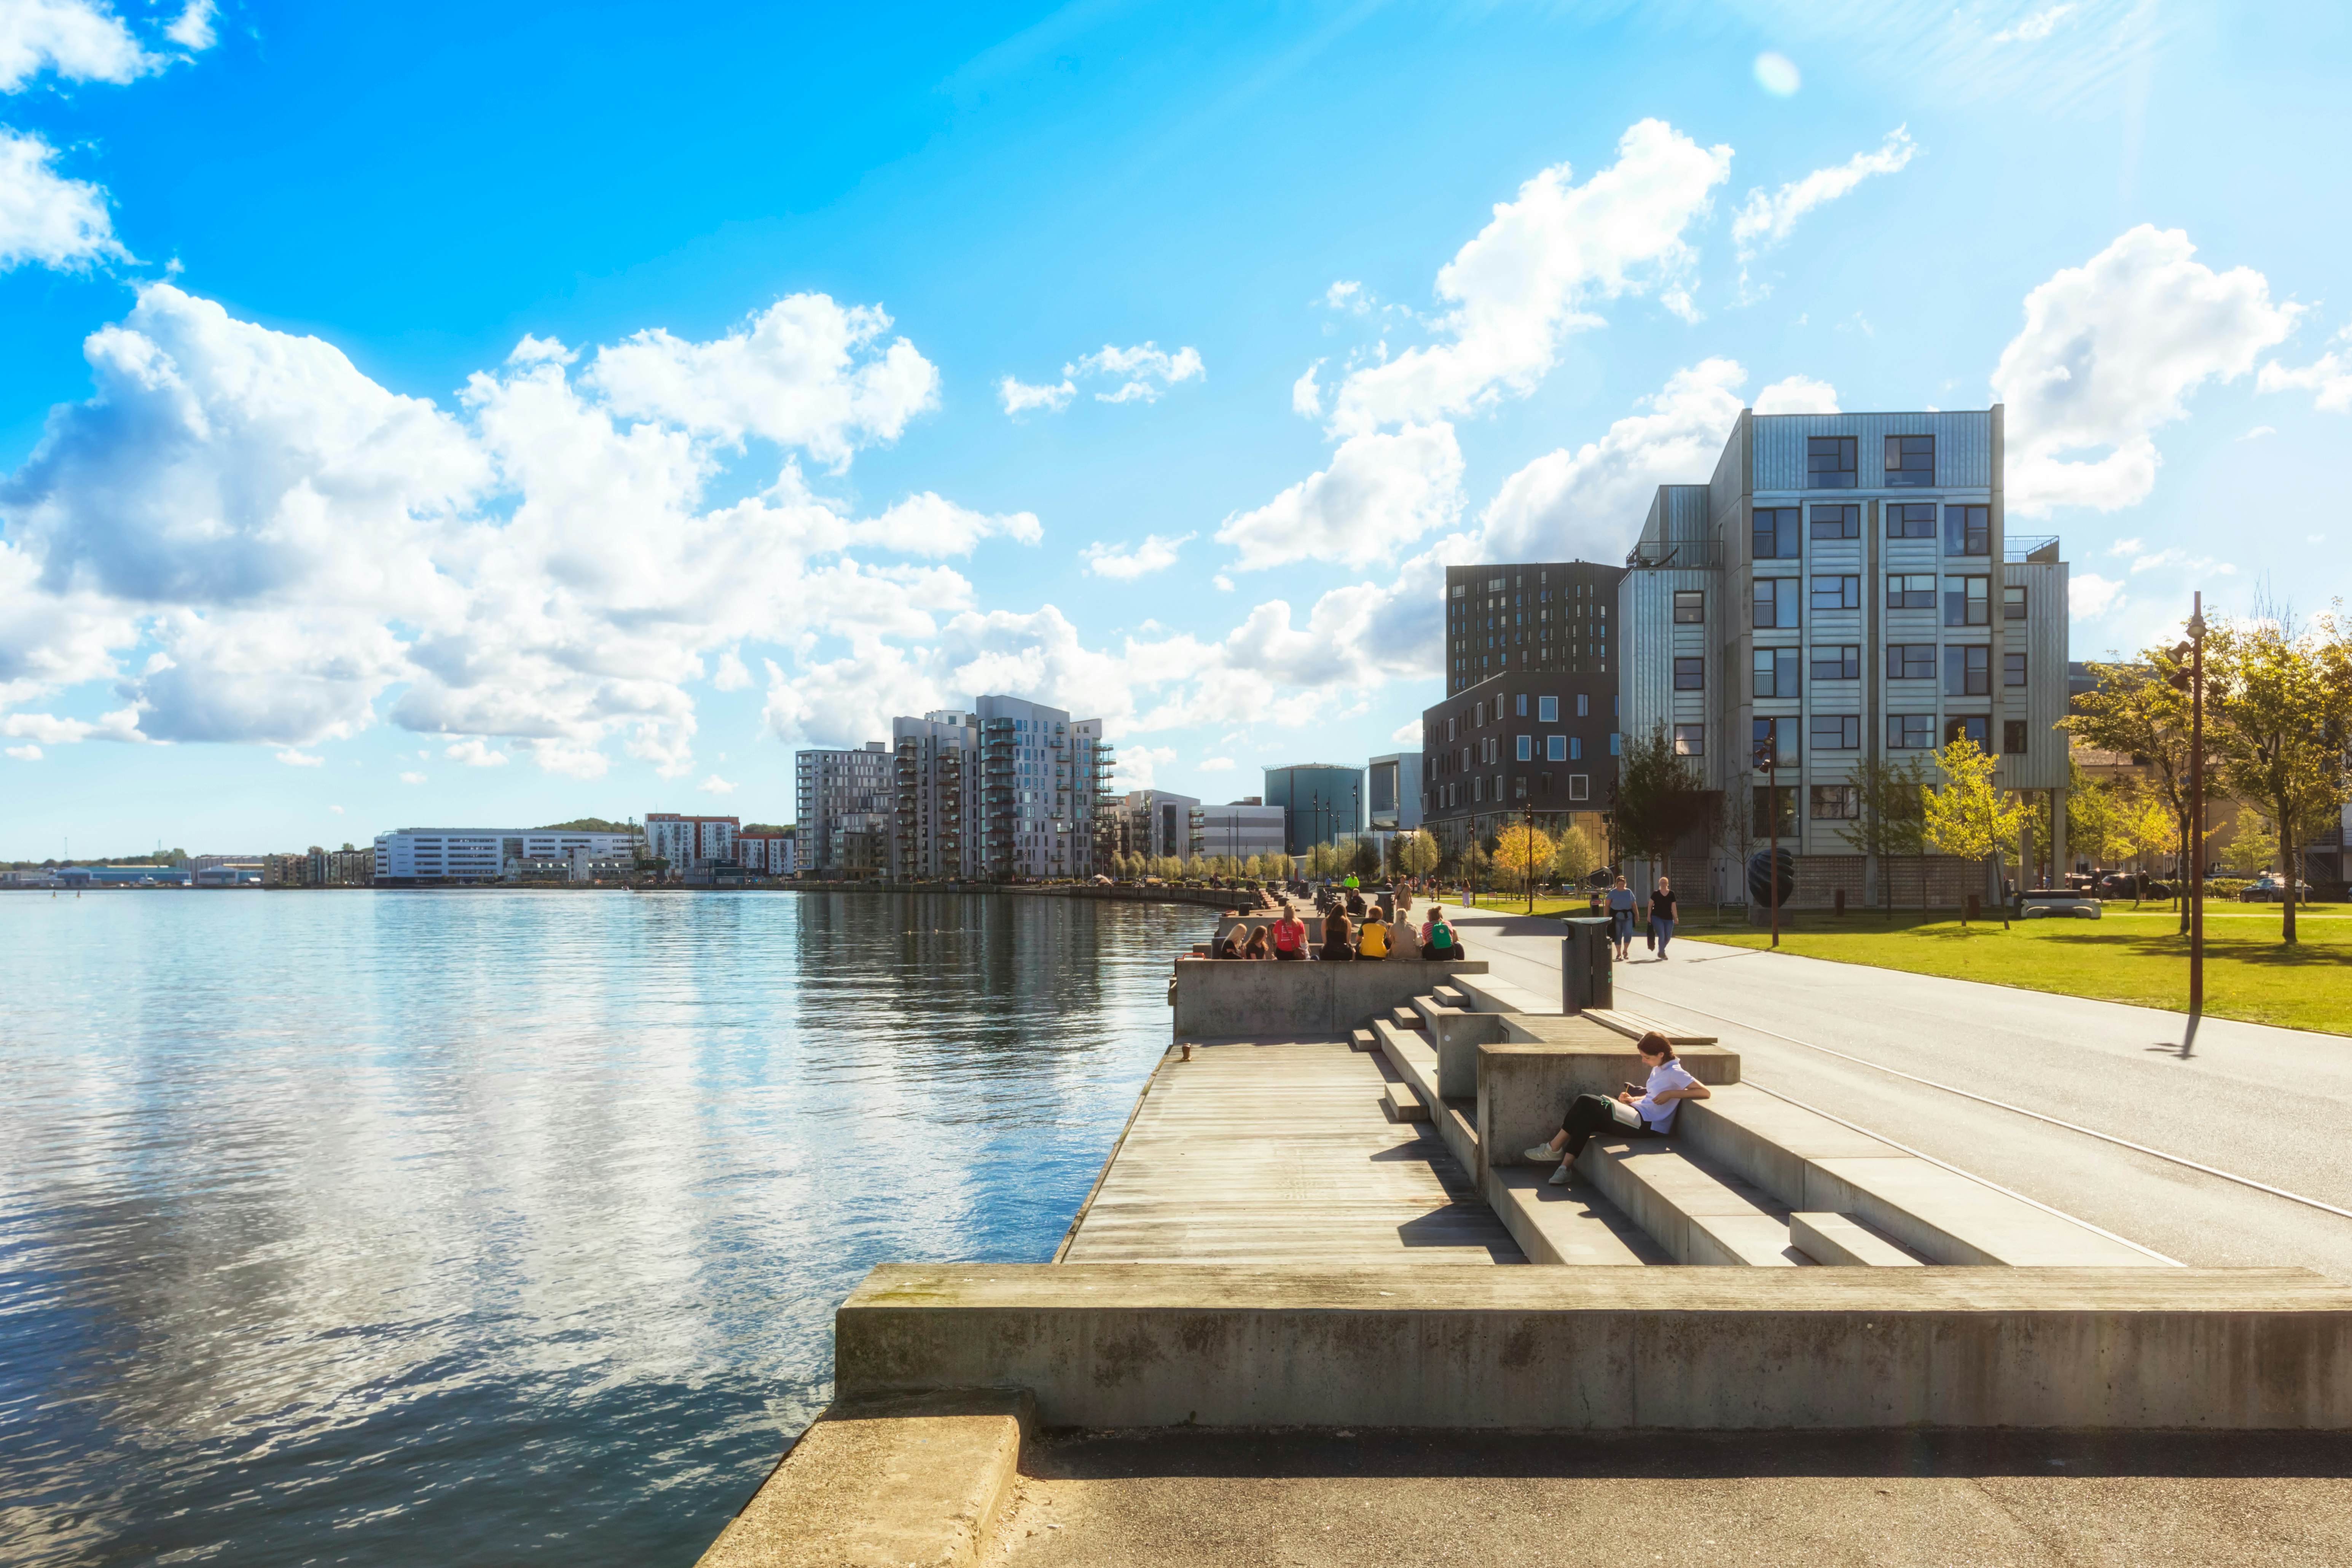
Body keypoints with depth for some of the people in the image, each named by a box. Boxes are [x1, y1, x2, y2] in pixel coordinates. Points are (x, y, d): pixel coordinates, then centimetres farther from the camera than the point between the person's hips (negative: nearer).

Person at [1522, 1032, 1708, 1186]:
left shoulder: (1674, 1073, -12)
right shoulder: (1658, 1069, 15)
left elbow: (1704, 1092, -20)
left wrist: (1670, 1094, -22)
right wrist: (1633, 1100, 6)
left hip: (1648, 1125, -10)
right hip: (1639, 1118, 10)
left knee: (1586, 1103, -18)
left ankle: (1554, 1149, -7)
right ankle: (1566, 1166, -14)